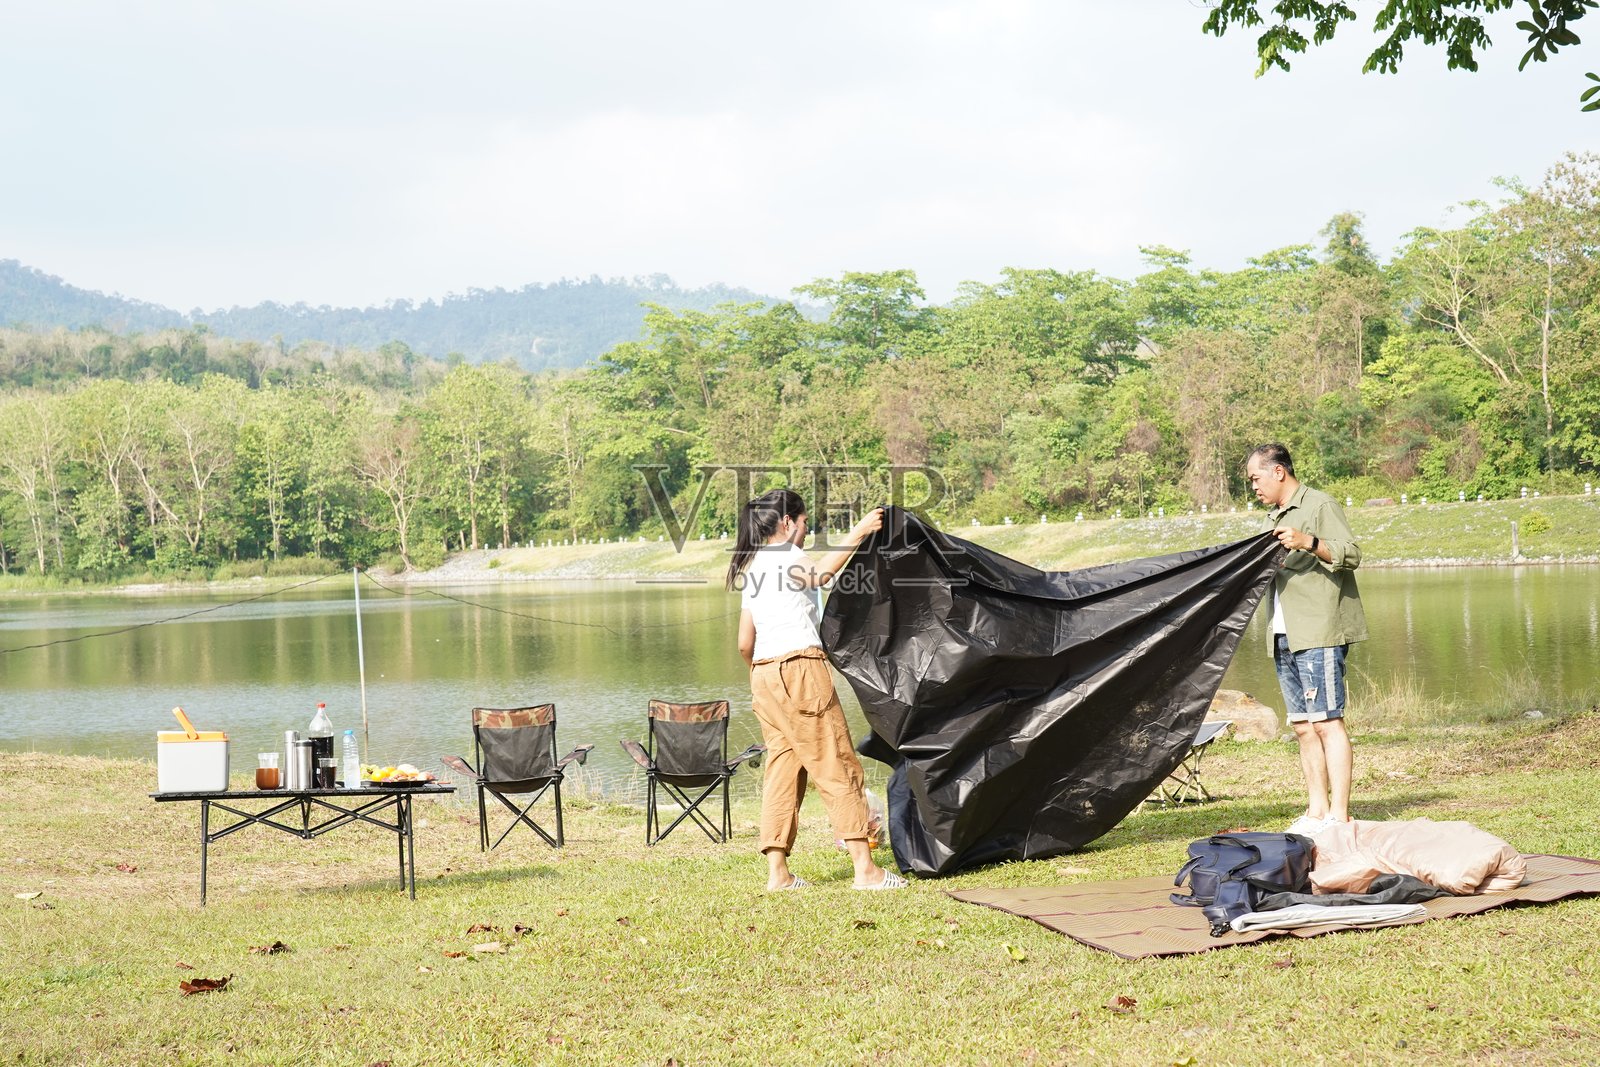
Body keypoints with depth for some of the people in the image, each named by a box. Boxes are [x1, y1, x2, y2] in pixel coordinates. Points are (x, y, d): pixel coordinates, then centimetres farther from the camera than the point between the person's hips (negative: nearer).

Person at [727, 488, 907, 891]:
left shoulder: (751, 569, 19)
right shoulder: (787, 557, -4)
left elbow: (745, 643, 17)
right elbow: (821, 572, -28)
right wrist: (859, 532, -25)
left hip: (763, 676, 8)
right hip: (800, 668, -8)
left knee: (782, 766, 8)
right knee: (838, 767, -6)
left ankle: (777, 871, 4)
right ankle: (865, 868, -6)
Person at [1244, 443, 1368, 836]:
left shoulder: (1319, 505, -5)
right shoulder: (1275, 518, 22)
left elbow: (1351, 554, -16)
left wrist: (1308, 542, -29)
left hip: (1320, 634, -9)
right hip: (1286, 637, 9)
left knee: (1326, 722, -11)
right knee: (1303, 727, 8)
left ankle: (1339, 815, -12)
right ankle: (1316, 812, 12)